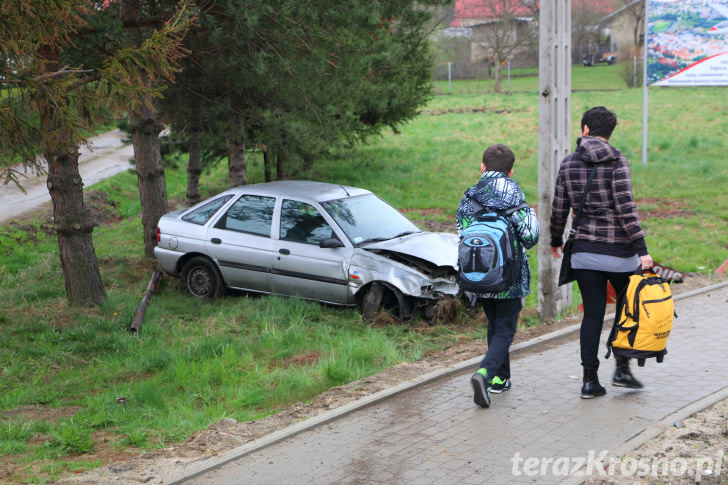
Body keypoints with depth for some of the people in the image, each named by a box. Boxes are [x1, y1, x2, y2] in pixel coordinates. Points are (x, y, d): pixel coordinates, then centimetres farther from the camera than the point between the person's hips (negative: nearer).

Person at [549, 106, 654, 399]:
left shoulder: (569, 164, 4)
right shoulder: (617, 162, -8)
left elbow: (559, 208, 9)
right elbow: (625, 208, -15)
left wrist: (556, 240, 26)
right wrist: (642, 250, -15)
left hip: (584, 251, 3)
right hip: (619, 251, -3)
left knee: (592, 314, 8)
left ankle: (590, 380, 7)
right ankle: (622, 369, 11)